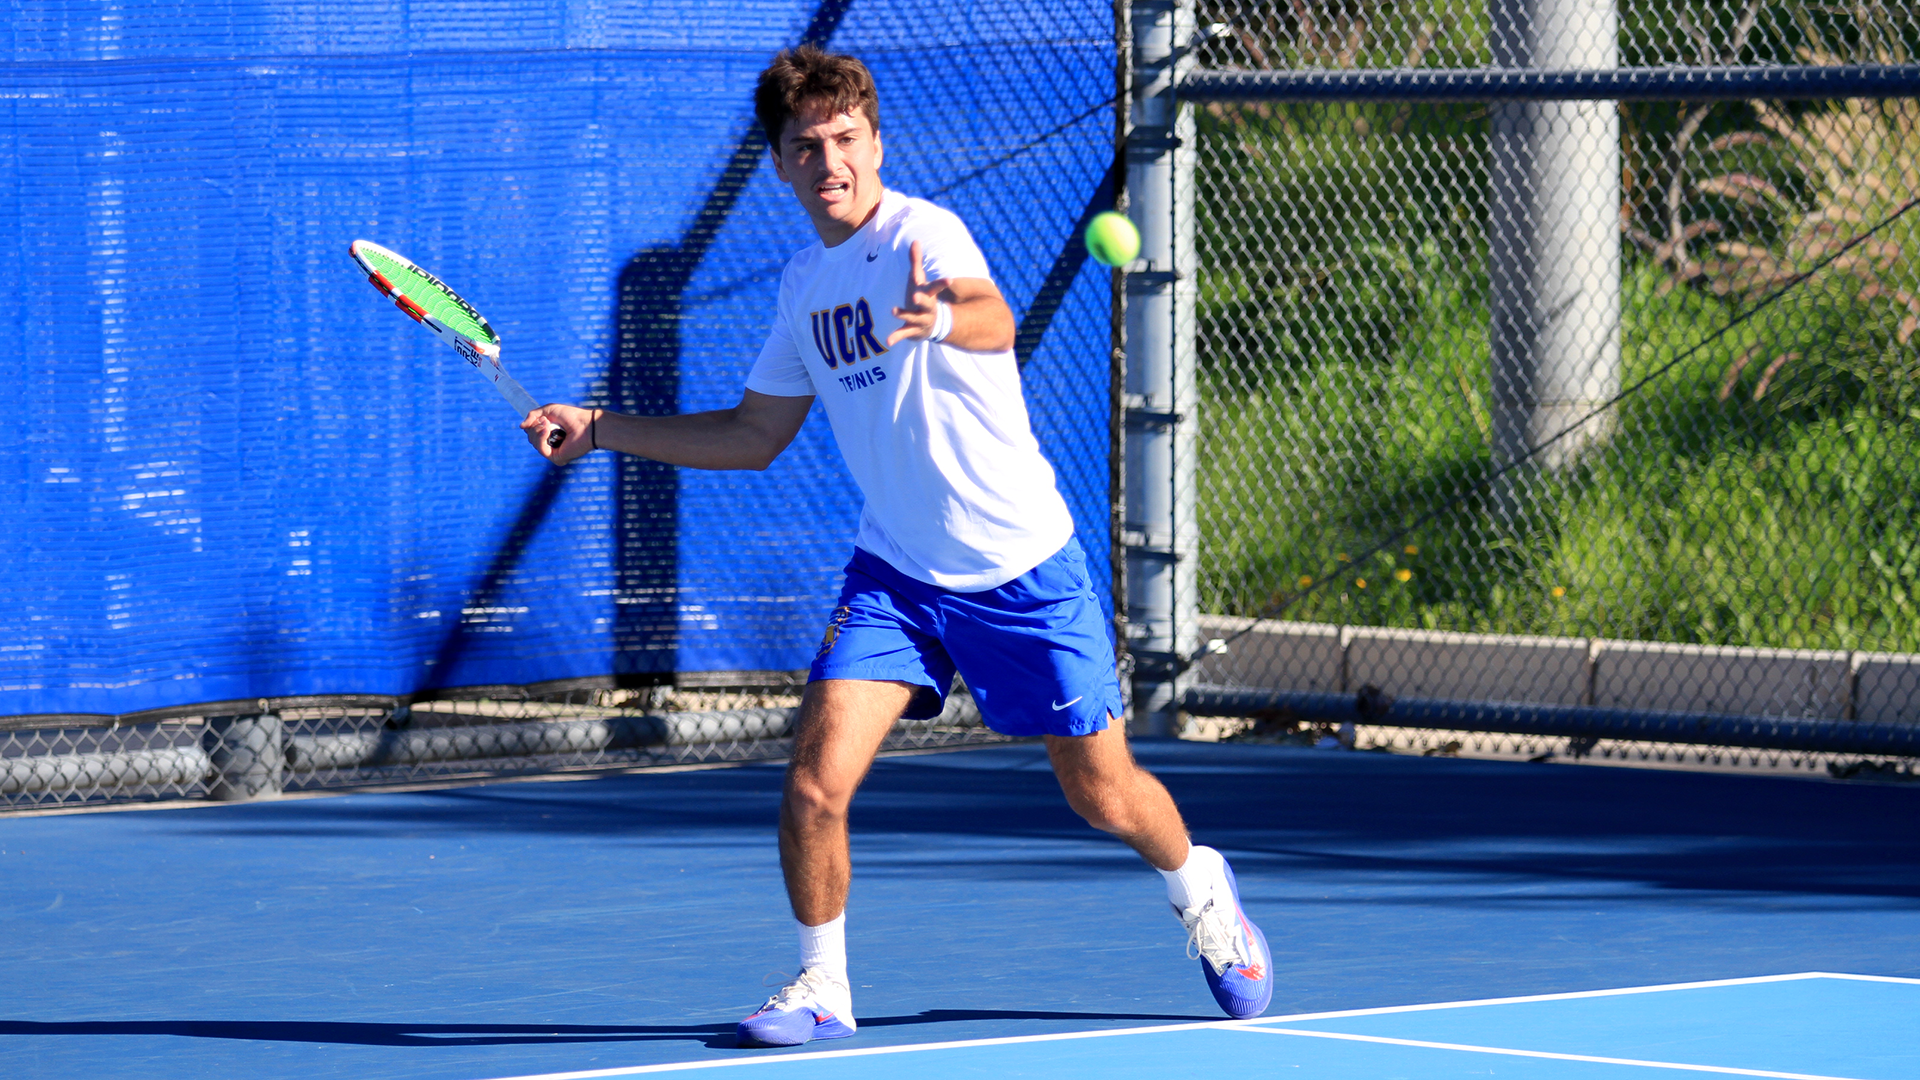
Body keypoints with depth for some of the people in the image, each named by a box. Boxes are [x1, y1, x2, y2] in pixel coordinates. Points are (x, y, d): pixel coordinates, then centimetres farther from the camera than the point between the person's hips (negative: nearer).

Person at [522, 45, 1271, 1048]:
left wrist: (944, 318, -64)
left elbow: (994, 322, -40)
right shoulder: (805, 283, 5)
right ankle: (822, 987, 5)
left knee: (1105, 796, 7)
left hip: (1022, 567, -5)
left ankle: (1199, 891, 39)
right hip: (894, 570, 5)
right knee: (814, 783, -14)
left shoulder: (924, 234, -17)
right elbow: (754, 435, 16)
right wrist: (598, 428, 10)